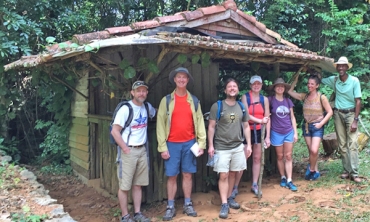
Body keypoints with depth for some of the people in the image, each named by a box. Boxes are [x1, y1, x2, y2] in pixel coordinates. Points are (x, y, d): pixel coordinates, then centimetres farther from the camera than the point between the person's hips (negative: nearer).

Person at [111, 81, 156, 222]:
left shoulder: (147, 107, 6)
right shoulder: (125, 109, -14)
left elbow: (156, 113, 30)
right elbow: (115, 131, -16)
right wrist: (125, 149, -15)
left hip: (142, 150, 6)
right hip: (128, 151, -6)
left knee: (138, 184, 13)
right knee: (124, 186, 1)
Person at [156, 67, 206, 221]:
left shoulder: (194, 101, 5)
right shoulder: (166, 100, -2)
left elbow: (199, 122, 5)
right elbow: (161, 124, -4)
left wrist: (201, 143, -1)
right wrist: (162, 147, -8)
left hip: (189, 143, 2)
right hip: (172, 144, -2)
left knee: (188, 175, 10)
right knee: (172, 176, 4)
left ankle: (188, 204, 22)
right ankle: (170, 207, 15)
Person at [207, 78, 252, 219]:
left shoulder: (241, 107, 6)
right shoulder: (217, 106, -6)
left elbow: (246, 127, 12)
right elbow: (211, 127, -5)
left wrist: (248, 144, 7)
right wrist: (210, 145, -9)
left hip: (238, 146, 4)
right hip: (221, 147, -4)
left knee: (232, 174, 13)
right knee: (223, 176, -3)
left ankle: (229, 198, 29)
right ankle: (224, 204, 3)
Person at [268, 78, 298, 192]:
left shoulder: (288, 101, 5)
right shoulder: (270, 100, -6)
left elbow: (292, 117, 9)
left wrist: (295, 132, 6)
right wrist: (267, 135, -11)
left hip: (289, 132, 3)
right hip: (276, 133, -3)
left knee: (288, 156, 3)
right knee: (280, 156, 8)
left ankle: (289, 181, 6)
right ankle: (283, 178, 23)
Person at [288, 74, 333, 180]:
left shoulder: (321, 97, -8)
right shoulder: (304, 96, 4)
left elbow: (330, 112, -5)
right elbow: (290, 91, 6)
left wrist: (321, 123, -12)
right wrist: (296, 80, 4)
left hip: (317, 126, -4)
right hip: (306, 126, 4)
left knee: (314, 150, -15)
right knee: (311, 151, 9)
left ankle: (311, 169, 9)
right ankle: (316, 171, 23)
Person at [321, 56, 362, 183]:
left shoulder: (354, 81, -9)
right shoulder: (334, 80, 2)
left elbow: (358, 101, -10)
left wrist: (355, 120, -14)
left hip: (350, 113, -4)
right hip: (338, 114, 4)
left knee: (352, 144, -9)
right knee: (342, 144, 5)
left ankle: (354, 173, -9)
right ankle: (347, 170, 12)